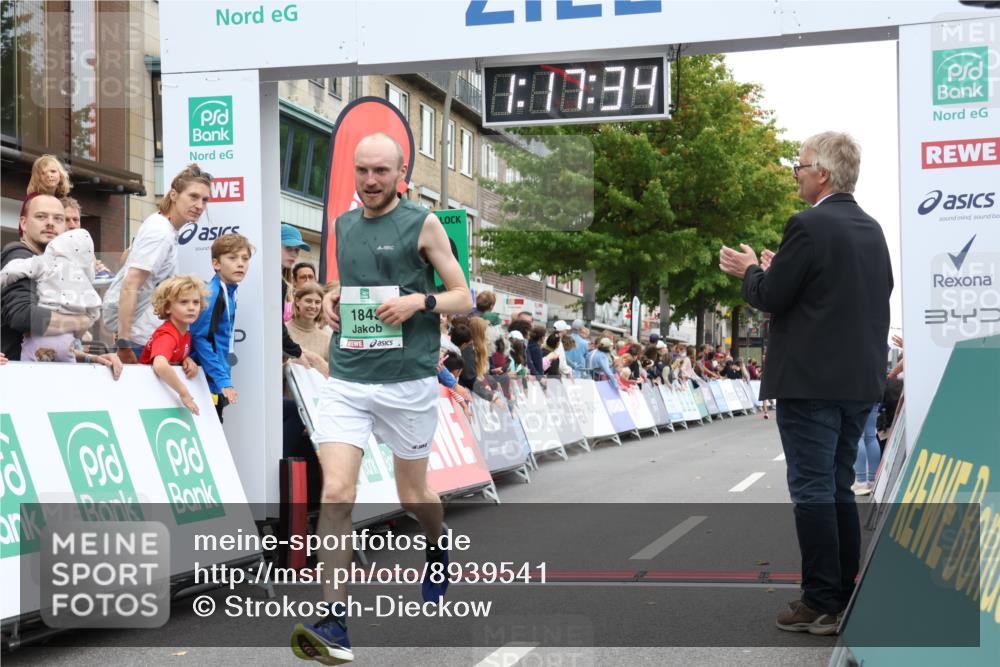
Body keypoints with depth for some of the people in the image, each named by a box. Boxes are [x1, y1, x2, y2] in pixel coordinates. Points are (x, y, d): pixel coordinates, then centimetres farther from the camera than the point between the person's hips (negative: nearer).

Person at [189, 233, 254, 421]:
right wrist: (223, 380, -20)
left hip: (219, 384, 8)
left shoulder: (229, 293, 10)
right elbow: (200, 338, -19)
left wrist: (225, 379, 14)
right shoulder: (212, 295, -15)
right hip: (208, 383, -8)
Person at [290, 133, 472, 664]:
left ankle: (438, 549, 48)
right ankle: (334, 623, -10)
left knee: (413, 495, 14)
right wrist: (333, 298, 6)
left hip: (408, 381, -3)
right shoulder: (343, 225, 11)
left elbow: (463, 298, 0)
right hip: (346, 380, 3)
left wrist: (419, 301, -19)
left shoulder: (423, 223, -3)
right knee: (335, 495, -12)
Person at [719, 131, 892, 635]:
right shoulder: (871, 229, 12)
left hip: (811, 381, -8)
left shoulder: (809, 226, -14)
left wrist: (750, 271, 8)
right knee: (839, 489, 14)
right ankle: (845, 598, 19)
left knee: (812, 492, -3)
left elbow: (770, 297, -14)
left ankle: (821, 605, -1)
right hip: (860, 380, 8)